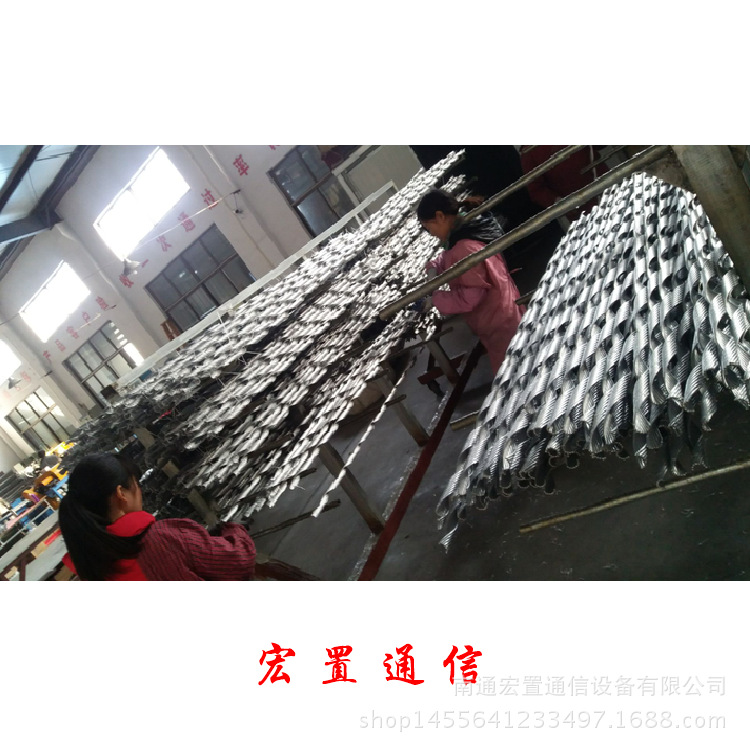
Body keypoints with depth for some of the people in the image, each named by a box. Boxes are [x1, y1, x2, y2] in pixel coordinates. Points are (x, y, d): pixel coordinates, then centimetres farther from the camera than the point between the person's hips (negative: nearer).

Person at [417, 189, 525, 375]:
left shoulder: (465, 247, -30)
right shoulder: (471, 228, 2)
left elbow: (471, 296, -28)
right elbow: (449, 256, 19)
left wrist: (434, 298, -20)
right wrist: (434, 267, 0)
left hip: (498, 322, -9)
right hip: (503, 313, 9)